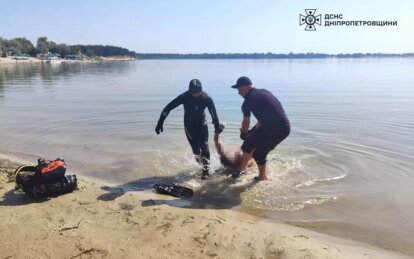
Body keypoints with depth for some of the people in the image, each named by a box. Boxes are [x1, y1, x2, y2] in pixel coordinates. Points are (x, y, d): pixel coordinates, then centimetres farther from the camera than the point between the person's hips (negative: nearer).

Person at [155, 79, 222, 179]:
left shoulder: (206, 98, -20)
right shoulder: (184, 97, -23)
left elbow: (213, 112, -6)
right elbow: (168, 108, -19)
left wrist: (217, 126, 2)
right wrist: (160, 123, -21)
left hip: (202, 124, 0)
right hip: (189, 126, 0)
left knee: (204, 146, -13)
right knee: (196, 149, 1)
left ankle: (206, 170, 0)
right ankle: (202, 164, 31)